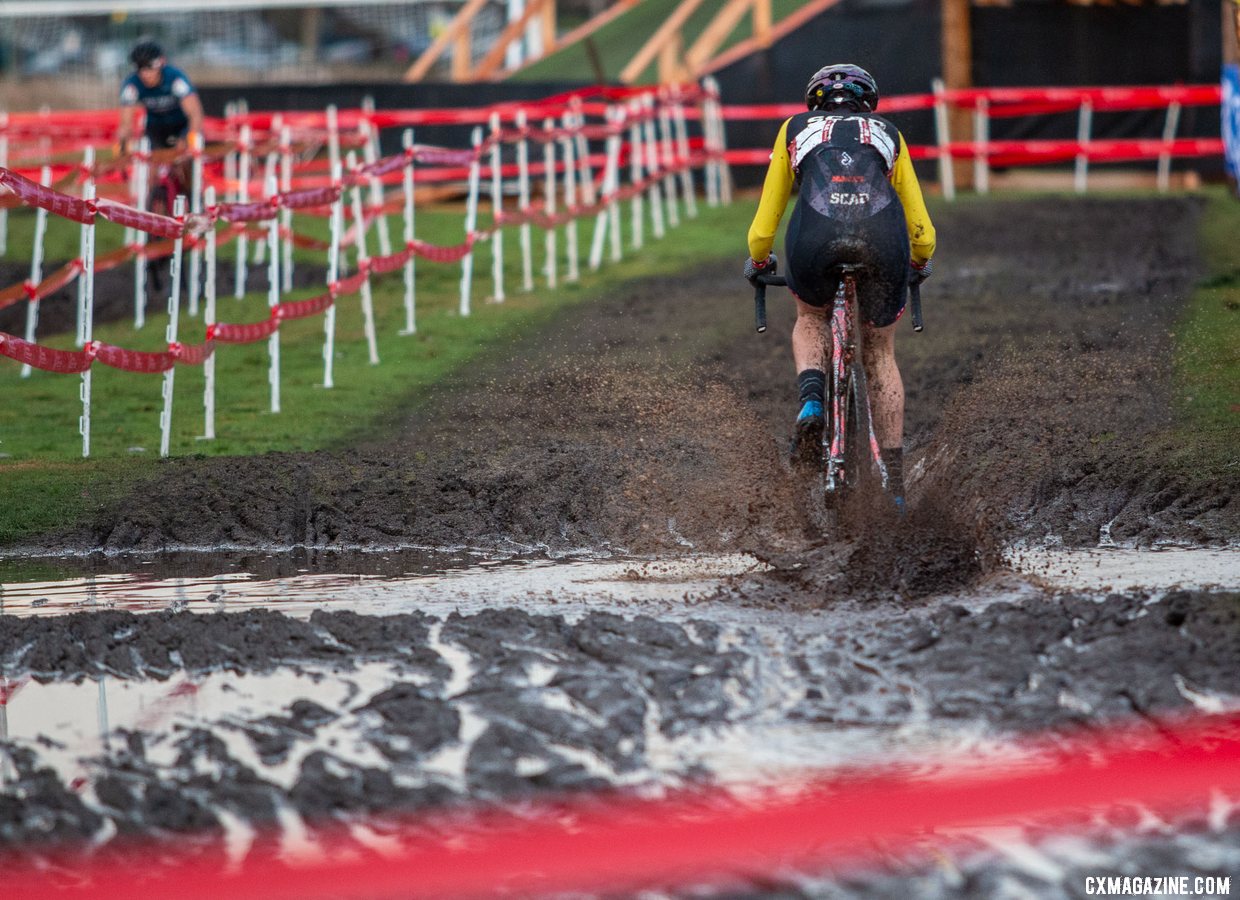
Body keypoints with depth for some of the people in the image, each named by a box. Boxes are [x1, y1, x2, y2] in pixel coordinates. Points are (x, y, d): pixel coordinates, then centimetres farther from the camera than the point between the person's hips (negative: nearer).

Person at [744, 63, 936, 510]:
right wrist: (919, 264, 54)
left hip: (816, 232, -1)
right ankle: (894, 484, 13)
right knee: (880, 355, 20)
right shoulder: (888, 134, 34)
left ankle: (811, 401, 2)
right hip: (883, 237, 1)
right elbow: (920, 226, 34)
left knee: (810, 320, 31)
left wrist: (758, 262, 53)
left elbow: (767, 212, 34)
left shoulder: (796, 128, 32)